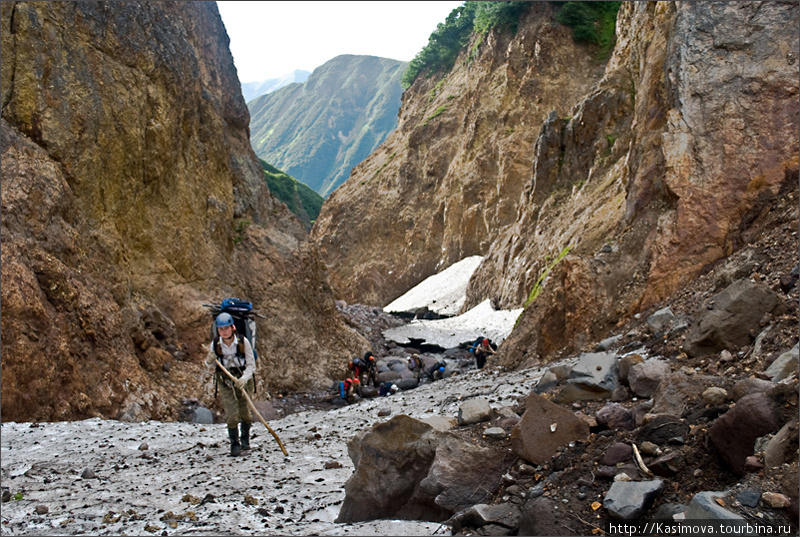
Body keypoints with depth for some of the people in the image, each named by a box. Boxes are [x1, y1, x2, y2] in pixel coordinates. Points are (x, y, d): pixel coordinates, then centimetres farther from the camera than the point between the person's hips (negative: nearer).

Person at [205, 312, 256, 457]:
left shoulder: (243, 342, -15)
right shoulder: (215, 344, -10)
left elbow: (251, 364, -10)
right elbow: (211, 366, 3)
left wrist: (244, 379, -26)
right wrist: (209, 361, -20)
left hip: (243, 379, 0)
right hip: (224, 380, 0)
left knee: (244, 411, 3)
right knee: (232, 413, -9)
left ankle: (245, 438, 30)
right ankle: (234, 443, 10)